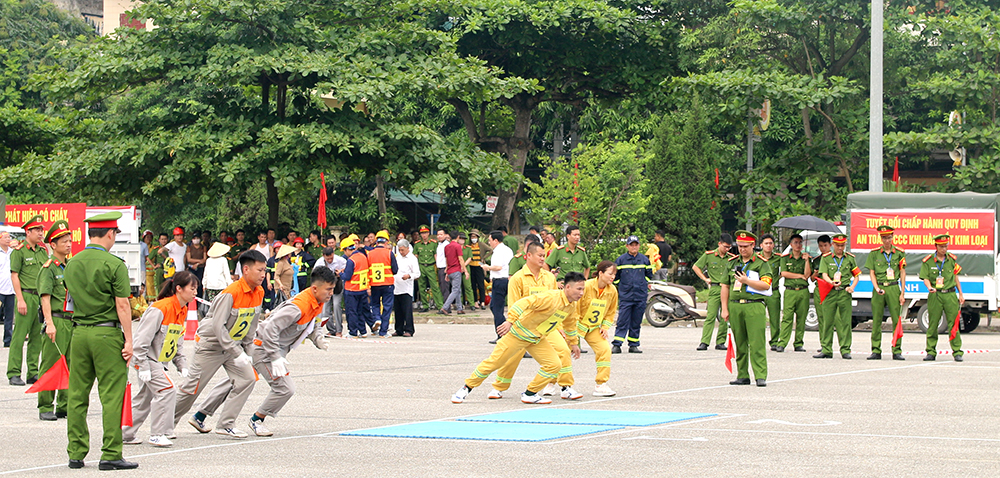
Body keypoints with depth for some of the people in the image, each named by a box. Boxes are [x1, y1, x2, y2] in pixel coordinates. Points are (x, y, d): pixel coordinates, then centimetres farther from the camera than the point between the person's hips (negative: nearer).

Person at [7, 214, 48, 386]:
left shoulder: (43, 251, 16)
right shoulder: (19, 251, -3)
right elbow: (14, 276, -7)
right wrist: (20, 300, -14)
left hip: (41, 297, 6)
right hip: (26, 296, -6)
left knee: (37, 337, 7)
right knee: (19, 336, -6)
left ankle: (33, 372, 13)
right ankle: (14, 374, -3)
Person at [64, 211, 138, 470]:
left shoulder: (72, 264, 9)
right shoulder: (114, 265, -10)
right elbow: (122, 305, -12)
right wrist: (128, 340, -9)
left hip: (79, 334, 6)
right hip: (107, 333, -6)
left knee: (77, 396, 9)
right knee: (112, 396, -3)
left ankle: (76, 453, 13)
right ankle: (111, 455, -4)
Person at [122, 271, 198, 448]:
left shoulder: (183, 311, 6)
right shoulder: (160, 308, -23)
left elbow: (178, 342, 15)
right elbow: (142, 339, -23)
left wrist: (182, 365, 7)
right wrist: (143, 367, -25)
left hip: (159, 361, 9)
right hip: (146, 359, -9)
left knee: (146, 396, 15)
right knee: (167, 391, -17)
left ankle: (125, 434, 25)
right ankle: (158, 434, -9)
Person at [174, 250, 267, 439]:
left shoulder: (259, 293, -2)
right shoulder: (230, 293, -27)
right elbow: (218, 326, -28)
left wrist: (248, 351, 6)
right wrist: (237, 353, -29)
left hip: (233, 345, 7)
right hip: (211, 344, -7)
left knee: (247, 379, -8)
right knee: (192, 387, -1)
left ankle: (226, 425, -1)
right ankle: (168, 422, 18)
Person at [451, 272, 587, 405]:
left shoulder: (572, 306, -2)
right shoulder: (551, 297, -29)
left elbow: (570, 323, 21)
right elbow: (525, 302, -37)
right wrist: (510, 320, -43)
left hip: (537, 339, 7)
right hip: (518, 333, -7)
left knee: (554, 365, -9)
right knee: (493, 362, -4)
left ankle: (530, 395, 5)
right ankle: (466, 388, 12)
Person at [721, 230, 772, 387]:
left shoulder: (761, 263, 3)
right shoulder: (732, 263, 16)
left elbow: (766, 285, -7)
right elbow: (725, 286, 16)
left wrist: (747, 280, -15)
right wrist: (724, 309, 9)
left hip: (754, 305, -4)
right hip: (734, 306, 4)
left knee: (757, 343, -10)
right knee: (739, 343, 7)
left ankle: (761, 376, -11)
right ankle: (743, 376, 13)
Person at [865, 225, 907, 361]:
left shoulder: (899, 253, 6)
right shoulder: (874, 253, 6)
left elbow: (902, 273, 7)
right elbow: (871, 273, 7)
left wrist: (902, 293, 2)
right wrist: (877, 288, -8)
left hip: (894, 288, 0)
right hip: (879, 288, 0)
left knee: (897, 320, -3)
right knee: (876, 321, 1)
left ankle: (897, 351, 1)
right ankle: (876, 351, 6)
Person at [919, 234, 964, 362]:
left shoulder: (952, 259, 9)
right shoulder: (928, 261, 1)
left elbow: (955, 277, 18)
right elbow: (925, 278, -1)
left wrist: (960, 294, 19)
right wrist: (930, 287, -22)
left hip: (950, 295, 1)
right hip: (935, 295, -1)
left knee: (953, 323, -2)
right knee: (932, 324, 1)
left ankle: (957, 352, 2)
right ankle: (931, 352, 10)